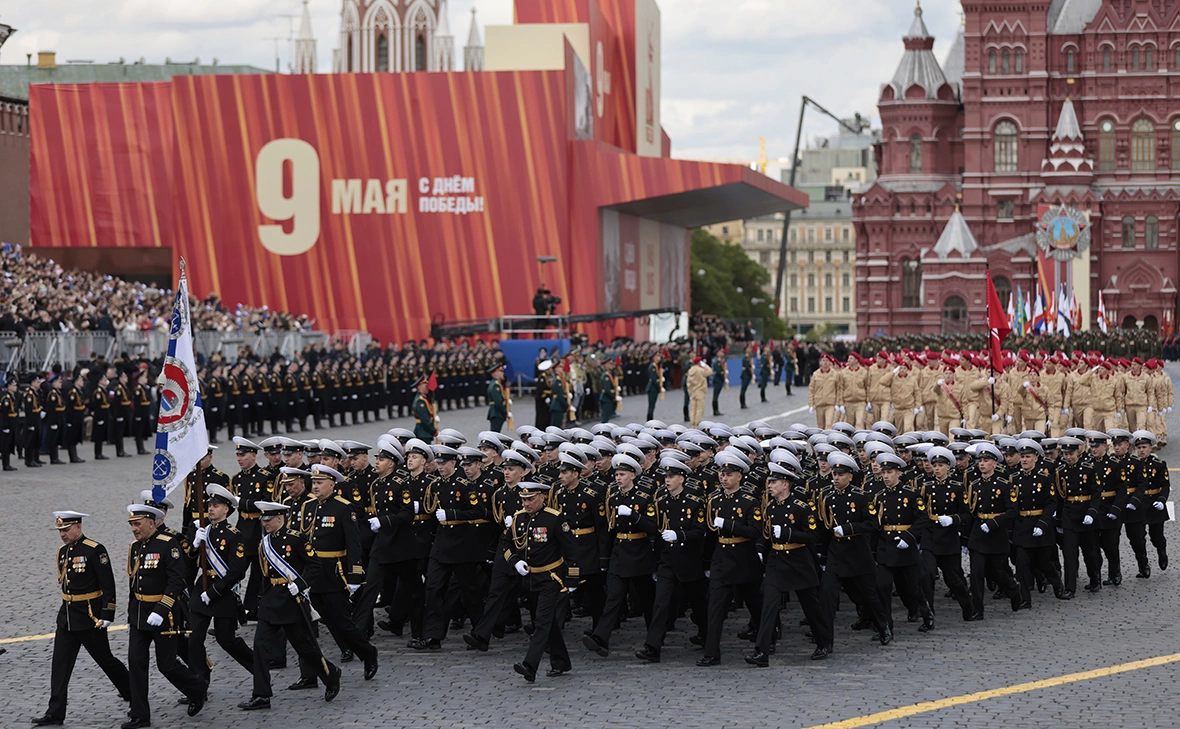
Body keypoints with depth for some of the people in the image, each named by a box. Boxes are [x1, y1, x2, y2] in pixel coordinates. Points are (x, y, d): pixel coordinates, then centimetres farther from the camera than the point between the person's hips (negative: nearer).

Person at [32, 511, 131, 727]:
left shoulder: (95, 550, -15)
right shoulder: (62, 551, 9)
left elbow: (108, 585, -15)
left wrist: (107, 615, -18)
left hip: (90, 618, -7)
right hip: (66, 617, 7)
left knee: (105, 660, 7)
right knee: (60, 664, 0)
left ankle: (132, 692, 29)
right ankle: (55, 713, 1)